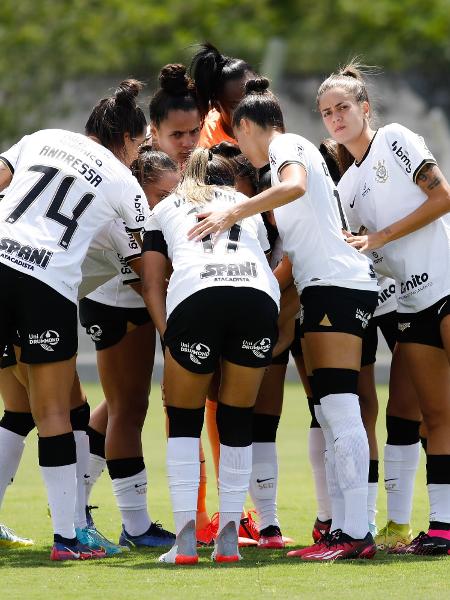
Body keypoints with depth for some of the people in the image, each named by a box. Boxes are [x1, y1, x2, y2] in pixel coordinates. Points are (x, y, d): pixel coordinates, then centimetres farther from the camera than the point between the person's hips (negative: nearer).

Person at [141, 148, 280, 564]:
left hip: (195, 295, -1)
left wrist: (169, 340, 14)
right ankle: (229, 538, 11)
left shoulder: (165, 209, 32)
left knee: (183, 420, 14)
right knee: (237, 420, 17)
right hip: (259, 296, 1)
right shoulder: (247, 205, 37)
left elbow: (152, 283, 21)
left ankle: (186, 538, 1)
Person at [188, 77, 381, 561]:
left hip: (337, 282, -10)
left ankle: (356, 533, -22)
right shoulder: (294, 151, 28)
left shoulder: (286, 144, -1)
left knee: (338, 408, -16)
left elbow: (295, 185, -26)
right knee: (329, 413, 7)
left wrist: (232, 213, -29)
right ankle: (342, 529, 4)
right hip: (329, 286, 10)